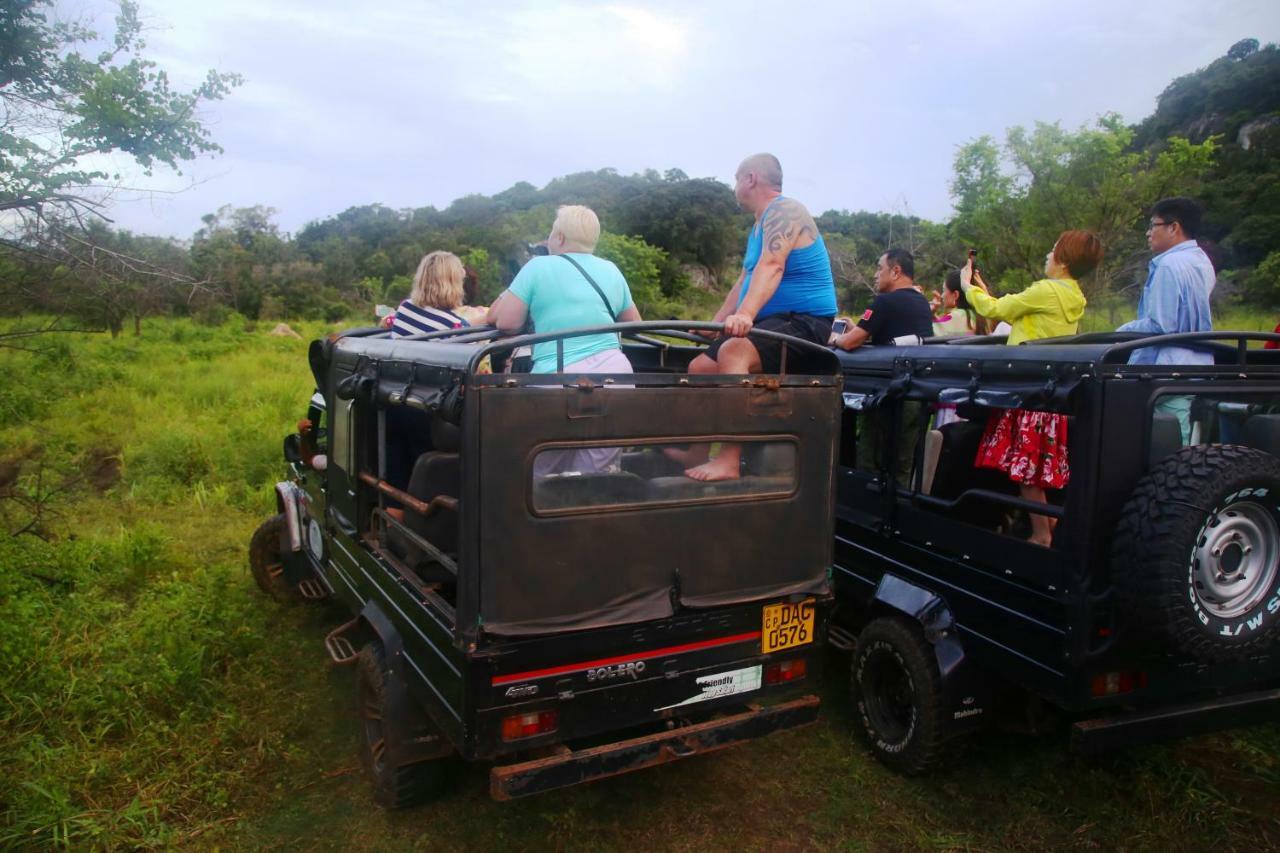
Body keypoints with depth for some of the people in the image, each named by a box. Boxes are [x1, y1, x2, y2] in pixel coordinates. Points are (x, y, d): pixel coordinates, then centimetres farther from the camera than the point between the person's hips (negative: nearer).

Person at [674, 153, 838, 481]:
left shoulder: (783, 211, -12)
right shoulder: (759, 226, 19)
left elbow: (771, 266, -28)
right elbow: (745, 280, 22)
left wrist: (745, 314, -42)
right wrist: (715, 323, 15)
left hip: (804, 322, -10)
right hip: (772, 323, 10)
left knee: (733, 351, -35)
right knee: (700, 367, 7)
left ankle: (728, 461, -37)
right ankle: (698, 454, 15)